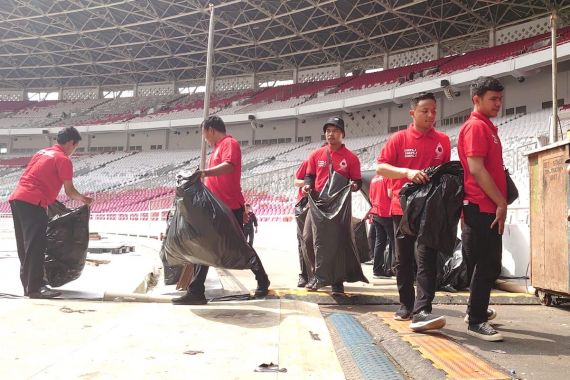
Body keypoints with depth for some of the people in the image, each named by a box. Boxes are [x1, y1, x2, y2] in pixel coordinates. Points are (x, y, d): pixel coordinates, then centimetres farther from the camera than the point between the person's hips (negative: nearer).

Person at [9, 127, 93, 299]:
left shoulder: (42, 152, 23)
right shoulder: (63, 159, -3)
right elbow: (69, 191, -3)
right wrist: (84, 199, 16)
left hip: (16, 198, 9)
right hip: (33, 202, -9)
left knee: (25, 245, 13)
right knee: (36, 246, -9)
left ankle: (28, 284, 20)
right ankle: (35, 288, -10)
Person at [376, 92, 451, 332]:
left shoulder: (443, 140, 7)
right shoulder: (399, 139, 0)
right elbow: (380, 168, -5)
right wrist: (407, 172, -19)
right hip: (403, 207, 0)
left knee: (427, 259, -9)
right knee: (404, 259, 10)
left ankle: (421, 312, -13)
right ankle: (406, 305, 24)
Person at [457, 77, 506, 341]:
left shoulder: (487, 127, 19)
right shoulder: (476, 126, -12)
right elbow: (476, 169, -21)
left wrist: (500, 202, 17)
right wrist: (501, 202, -18)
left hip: (488, 207, 10)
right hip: (483, 207, -10)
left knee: (487, 264, 17)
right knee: (488, 265, -7)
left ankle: (478, 310, 30)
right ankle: (476, 321, 1)